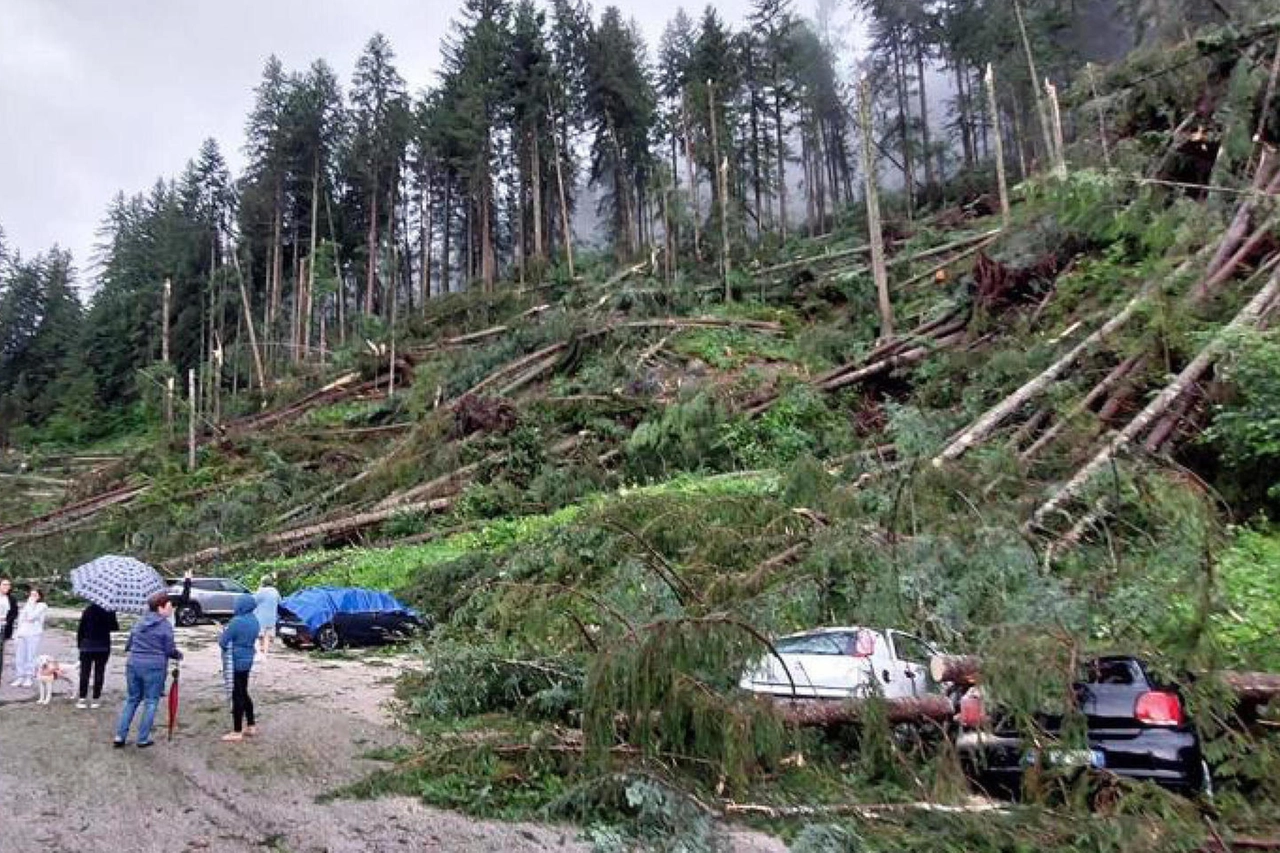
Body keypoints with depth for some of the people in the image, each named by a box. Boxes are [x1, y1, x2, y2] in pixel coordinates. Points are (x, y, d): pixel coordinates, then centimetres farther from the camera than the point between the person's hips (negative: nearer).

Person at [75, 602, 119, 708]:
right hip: (103, 648, -1)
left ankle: (82, 698, 3)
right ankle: (96, 699, 5)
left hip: (87, 647, 1)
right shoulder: (108, 615, -7)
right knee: (99, 673, 4)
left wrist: (79, 644, 8)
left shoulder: (87, 613, -2)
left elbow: (80, 630, -1)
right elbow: (115, 627, 3)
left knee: (84, 673, 6)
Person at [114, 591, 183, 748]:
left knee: (132, 699, 18)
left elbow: (128, 645, 17)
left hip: (133, 664, 6)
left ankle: (120, 736, 15)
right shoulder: (165, 625, -8)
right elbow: (170, 650, -8)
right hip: (154, 667, -6)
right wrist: (179, 655, 12)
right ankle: (143, 739, 9)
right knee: (151, 702, 6)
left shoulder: (140, 622, 11)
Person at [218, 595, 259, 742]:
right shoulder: (254, 620, 5)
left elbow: (223, 641, -14)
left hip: (237, 661, -8)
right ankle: (251, 726, 26)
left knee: (237, 696, 1)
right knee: (244, 693, 19)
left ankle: (237, 732, 9)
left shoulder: (237, 621, -20)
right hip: (248, 659, 8)